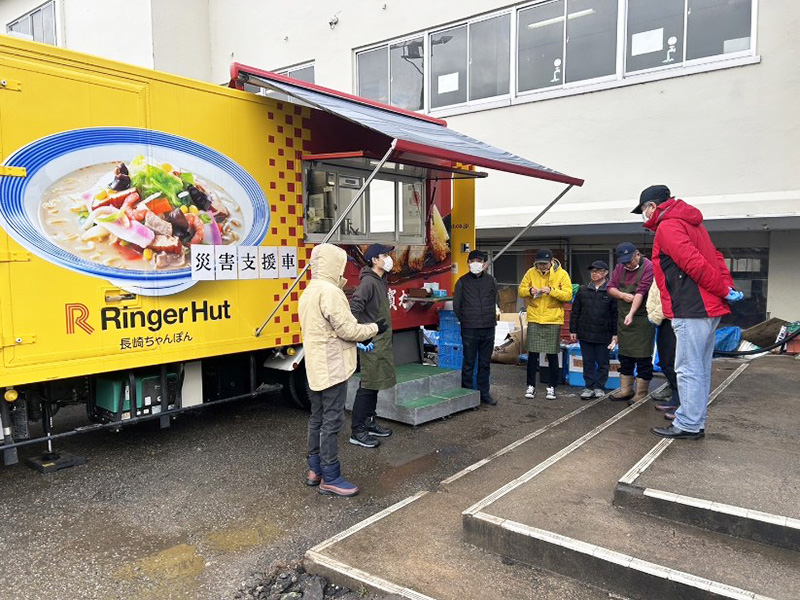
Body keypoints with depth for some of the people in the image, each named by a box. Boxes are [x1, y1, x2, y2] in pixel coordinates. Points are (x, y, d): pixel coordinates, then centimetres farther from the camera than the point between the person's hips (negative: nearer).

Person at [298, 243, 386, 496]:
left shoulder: (309, 292, 13)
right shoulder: (330, 292, -18)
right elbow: (347, 329, -19)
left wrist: (361, 336, 14)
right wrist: (374, 329, -3)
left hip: (315, 367, 10)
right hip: (332, 367, -10)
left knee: (317, 418, 16)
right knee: (332, 421, -3)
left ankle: (315, 470, 26)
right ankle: (330, 478, 5)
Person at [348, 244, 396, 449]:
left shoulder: (381, 281, 14)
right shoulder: (368, 282, -17)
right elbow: (354, 308, -26)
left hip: (382, 342, 10)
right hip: (371, 344, -10)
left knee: (374, 384, 16)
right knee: (368, 385, -5)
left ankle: (369, 422, 28)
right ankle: (357, 431, 2)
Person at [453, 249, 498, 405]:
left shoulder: (491, 281, 8)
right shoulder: (463, 281, 0)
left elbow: (495, 302, 17)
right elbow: (456, 306, 5)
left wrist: (489, 318, 12)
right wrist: (466, 320, 7)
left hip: (488, 329, 3)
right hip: (469, 329, -3)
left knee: (485, 363, 10)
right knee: (469, 363, 1)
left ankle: (484, 393, 21)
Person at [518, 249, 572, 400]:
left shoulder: (561, 274, -3)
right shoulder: (531, 272, 2)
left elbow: (568, 295, -8)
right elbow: (521, 290, 7)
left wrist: (551, 291, -21)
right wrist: (529, 291, -14)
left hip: (553, 320, -1)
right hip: (534, 319, 1)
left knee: (552, 355, 5)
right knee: (533, 354, 4)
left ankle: (552, 387, 17)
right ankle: (531, 386, 15)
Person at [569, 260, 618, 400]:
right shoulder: (583, 291, 7)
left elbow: (615, 314, -3)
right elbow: (575, 312, 10)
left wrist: (615, 334, -6)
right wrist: (573, 330, 6)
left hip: (603, 335, -3)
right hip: (585, 334, 3)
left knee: (602, 362, 7)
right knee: (588, 362, 8)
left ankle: (600, 387, 19)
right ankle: (589, 387, 17)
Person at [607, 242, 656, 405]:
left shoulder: (648, 267, -13)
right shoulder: (619, 267, 8)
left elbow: (641, 292, -23)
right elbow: (610, 287, 10)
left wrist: (631, 313, -31)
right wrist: (622, 295, -11)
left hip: (642, 318, -7)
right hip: (623, 318, 7)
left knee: (642, 357, -1)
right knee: (624, 355, 13)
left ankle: (641, 393, 10)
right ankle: (625, 390, 24)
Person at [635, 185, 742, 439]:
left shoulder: (667, 226, -11)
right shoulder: (690, 223, 20)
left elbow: (694, 263, -20)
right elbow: (716, 257, 15)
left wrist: (724, 291, -11)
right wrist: (728, 286, 3)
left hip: (691, 310, -10)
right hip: (709, 308, 10)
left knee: (688, 370, -3)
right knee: (700, 369, 14)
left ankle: (688, 425, 3)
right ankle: (696, 422, 23)